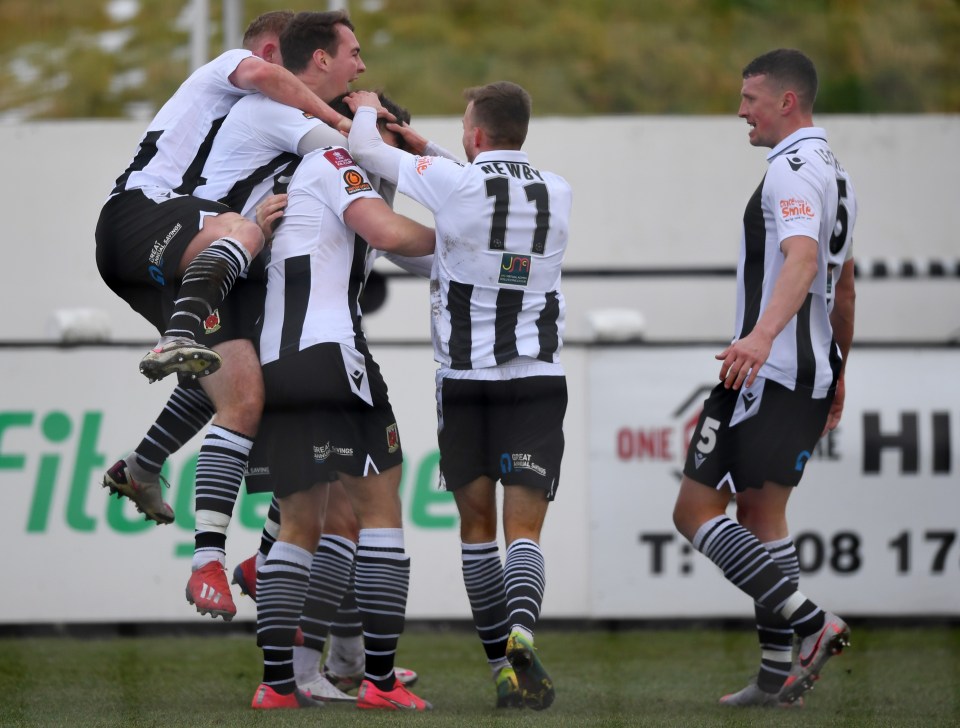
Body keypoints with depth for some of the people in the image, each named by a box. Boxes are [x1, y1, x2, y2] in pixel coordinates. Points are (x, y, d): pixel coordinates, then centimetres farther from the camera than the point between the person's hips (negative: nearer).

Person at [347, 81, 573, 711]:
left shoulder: (453, 183, -9)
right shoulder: (559, 194, 3)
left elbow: (366, 149, 2)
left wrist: (368, 110, 23)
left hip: (465, 378, -2)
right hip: (538, 377, 2)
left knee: (477, 524, 10)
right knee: (524, 527, -6)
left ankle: (501, 660, 9)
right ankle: (521, 634, -33)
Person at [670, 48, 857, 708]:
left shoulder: (793, 169, -14)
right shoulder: (834, 171, 17)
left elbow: (802, 259, -32)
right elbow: (844, 283, 26)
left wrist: (763, 334, -47)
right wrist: (837, 372, 33)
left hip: (765, 373, -10)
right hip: (812, 375, 10)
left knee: (696, 511, -7)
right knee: (760, 516, 13)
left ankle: (810, 621, -16)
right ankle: (778, 674, 10)